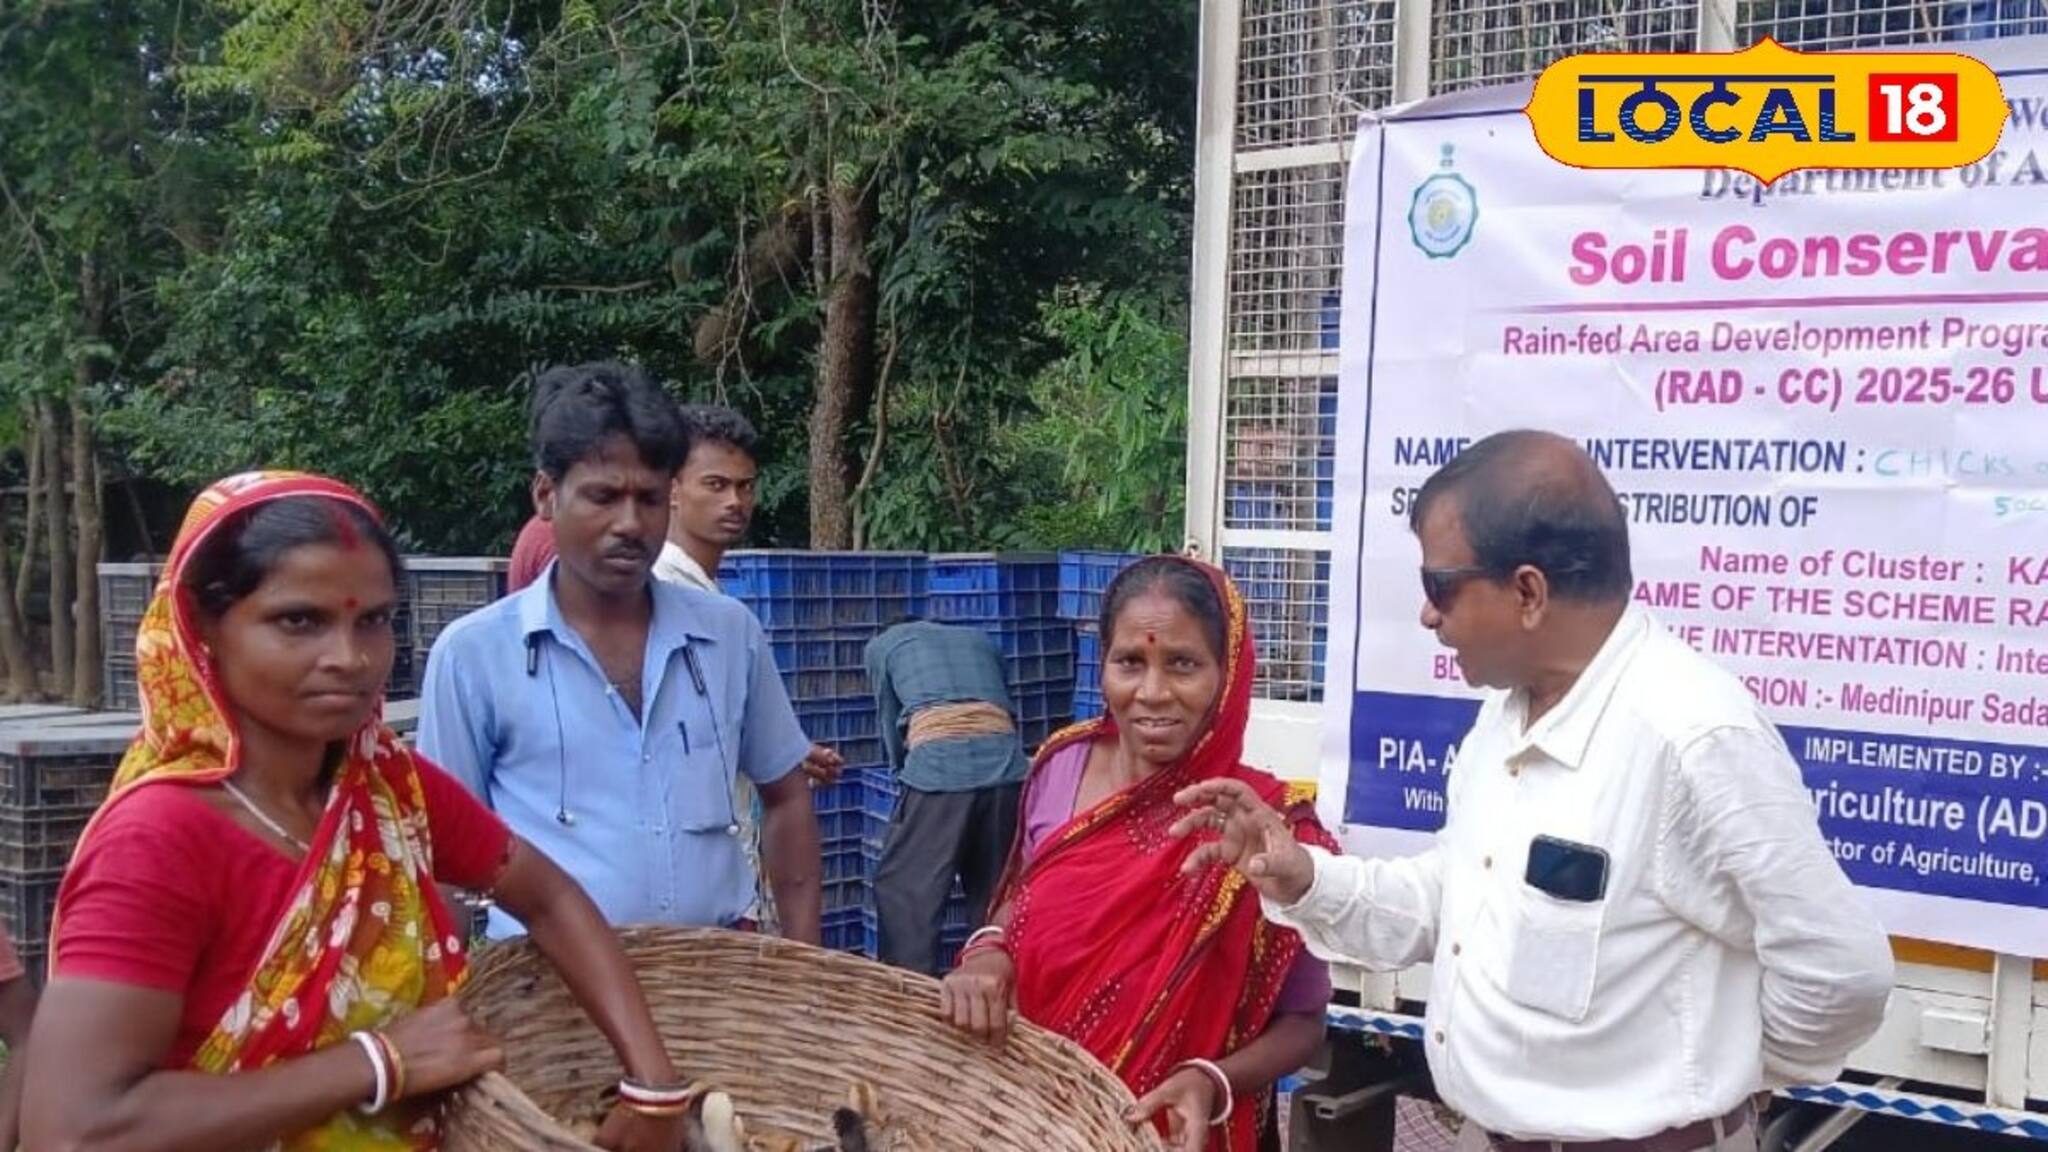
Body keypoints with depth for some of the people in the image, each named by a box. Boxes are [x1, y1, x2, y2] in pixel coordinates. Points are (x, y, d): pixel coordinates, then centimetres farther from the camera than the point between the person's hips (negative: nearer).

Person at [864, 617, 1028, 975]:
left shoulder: (882, 645, 26)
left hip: (939, 763, -3)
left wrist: (903, 771, 37)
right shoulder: (980, 639, 34)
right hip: (1005, 761, 4)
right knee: (995, 890, 14)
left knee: (901, 886, 4)